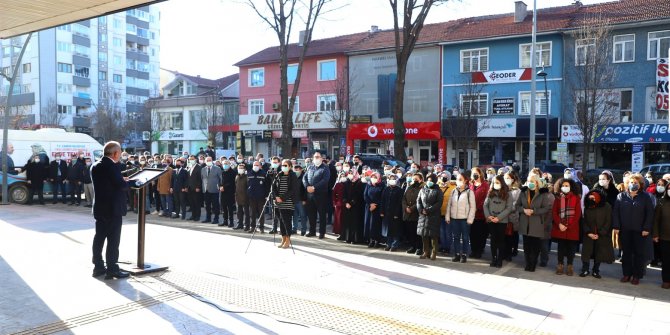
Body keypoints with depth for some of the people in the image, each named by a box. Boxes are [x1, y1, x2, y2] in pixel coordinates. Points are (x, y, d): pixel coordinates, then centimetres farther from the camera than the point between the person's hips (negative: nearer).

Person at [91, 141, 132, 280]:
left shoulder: (95, 166, 9)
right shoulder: (113, 166, -17)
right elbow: (121, 185, -20)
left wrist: (122, 180, 16)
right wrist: (128, 182, 0)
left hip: (99, 208, 8)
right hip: (113, 209, -8)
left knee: (99, 237, 13)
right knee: (113, 239, -2)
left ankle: (98, 267, 20)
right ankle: (112, 269, 1)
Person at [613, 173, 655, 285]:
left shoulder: (645, 197, 0)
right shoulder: (621, 196, 4)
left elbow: (650, 213, -3)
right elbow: (615, 212, 2)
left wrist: (647, 228, -9)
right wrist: (616, 226, -5)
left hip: (640, 231, -2)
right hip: (624, 230, 2)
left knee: (639, 254, 6)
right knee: (626, 253, 9)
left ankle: (637, 275, 16)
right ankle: (627, 274, 19)